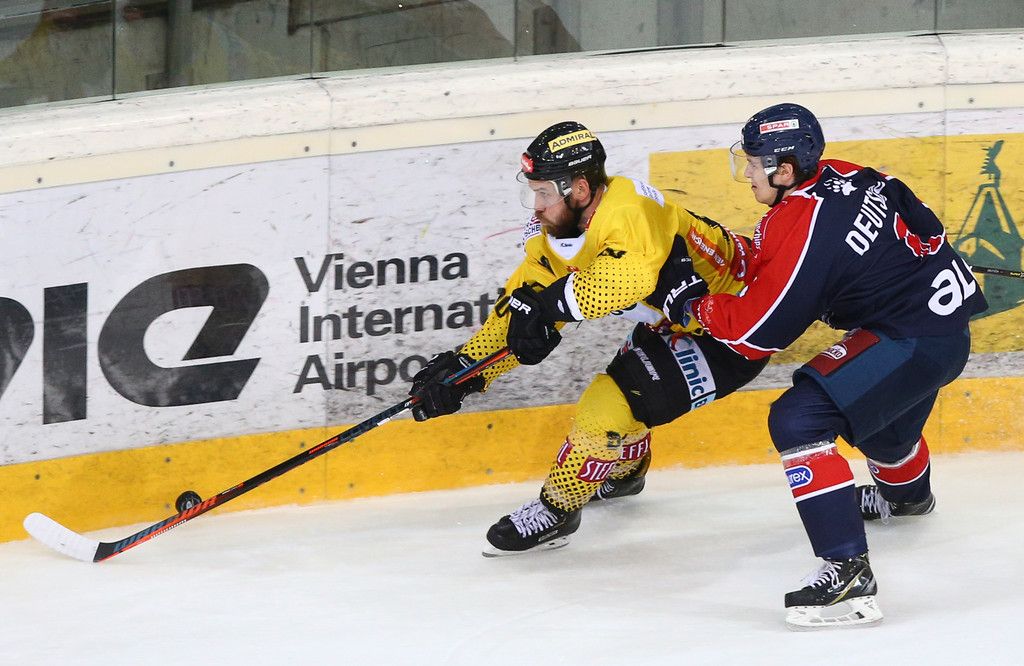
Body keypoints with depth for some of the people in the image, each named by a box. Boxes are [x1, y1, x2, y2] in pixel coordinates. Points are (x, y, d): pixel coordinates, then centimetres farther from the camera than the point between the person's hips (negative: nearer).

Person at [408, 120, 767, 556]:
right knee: (622, 382, 30)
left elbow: (632, 276, -53)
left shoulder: (630, 215, -32)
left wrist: (548, 303, -47)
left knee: (612, 402, -15)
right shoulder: (555, 231, -3)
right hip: (679, 321, 10)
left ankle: (557, 509, 2)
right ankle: (623, 471, 59)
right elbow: (520, 306, 0)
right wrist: (464, 368, -10)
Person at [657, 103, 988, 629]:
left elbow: (753, 332, -18)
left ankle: (848, 570, -26)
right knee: (879, 411, 38)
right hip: (946, 314, 10)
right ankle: (907, 493, 73)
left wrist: (692, 308, 0)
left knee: (798, 421, -20)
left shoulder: (802, 233, -23)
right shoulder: (842, 175, 1)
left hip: (915, 343, -10)